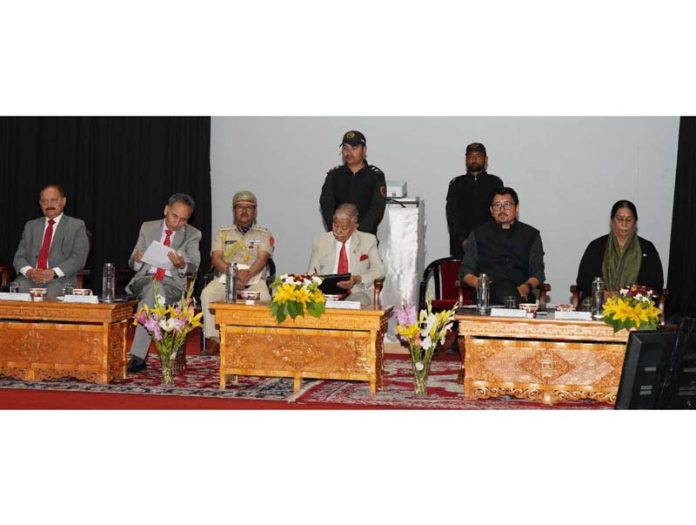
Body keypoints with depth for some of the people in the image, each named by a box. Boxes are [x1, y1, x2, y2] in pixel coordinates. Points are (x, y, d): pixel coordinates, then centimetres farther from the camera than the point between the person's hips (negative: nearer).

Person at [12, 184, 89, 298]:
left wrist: (53, 272, -16)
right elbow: (19, 256, 14)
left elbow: (79, 258, -1)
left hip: (60, 279, -3)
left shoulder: (77, 225, 10)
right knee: (17, 289, -31)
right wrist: (28, 271, -9)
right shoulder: (30, 225, 22)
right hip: (30, 278, 3)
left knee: (52, 293, -36)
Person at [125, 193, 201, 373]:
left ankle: (137, 356, -39)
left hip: (172, 283, -1)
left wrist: (182, 265, -27)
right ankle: (139, 357, -35)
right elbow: (133, 264, 12)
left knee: (155, 290, -36)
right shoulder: (148, 228, 13)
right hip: (145, 279, 1)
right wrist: (137, 259, -13)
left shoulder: (192, 235, 9)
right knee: (152, 287, -36)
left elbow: (194, 266, -3)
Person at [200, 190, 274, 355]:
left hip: (254, 279, -2)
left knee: (263, 297, -35)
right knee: (207, 294, -29)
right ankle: (213, 339, -26)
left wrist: (247, 275, -20)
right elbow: (216, 258, 5)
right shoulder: (223, 233, 20)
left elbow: (262, 259, 0)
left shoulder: (263, 234, 15)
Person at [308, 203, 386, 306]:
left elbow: (379, 270, 4)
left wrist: (358, 279, -14)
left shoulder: (368, 240, 10)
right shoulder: (320, 241, 12)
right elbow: (312, 273, 11)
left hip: (356, 295, 0)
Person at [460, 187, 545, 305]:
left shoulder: (531, 235, 19)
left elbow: (537, 272, 13)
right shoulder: (478, 234, 19)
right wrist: (478, 282, -9)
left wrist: (527, 286, -10)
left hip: (520, 292, 0)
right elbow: (466, 270, 15)